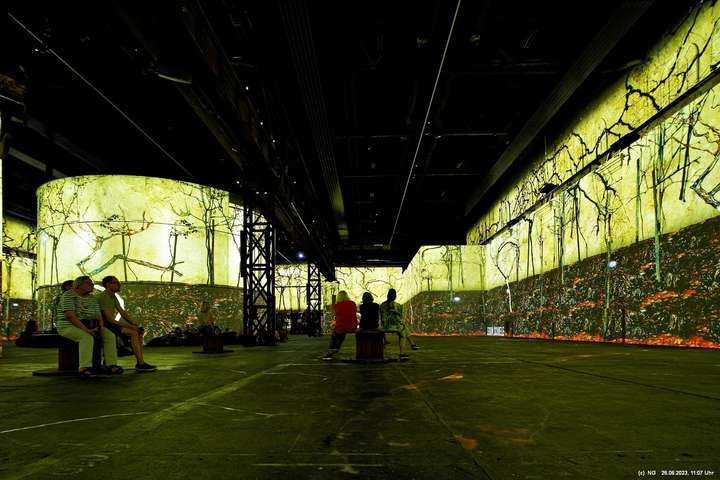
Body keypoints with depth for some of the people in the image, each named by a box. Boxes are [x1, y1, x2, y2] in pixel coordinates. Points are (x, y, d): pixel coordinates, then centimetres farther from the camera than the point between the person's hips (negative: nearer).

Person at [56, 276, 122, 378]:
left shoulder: (93, 299, 14)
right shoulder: (68, 295, -10)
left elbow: (98, 316, 12)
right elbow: (70, 316, -21)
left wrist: (100, 327, -10)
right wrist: (85, 329, -27)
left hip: (89, 326, 8)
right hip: (68, 327, -8)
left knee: (109, 335, -12)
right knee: (87, 337, -37)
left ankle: (112, 365, -15)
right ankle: (84, 368, -42)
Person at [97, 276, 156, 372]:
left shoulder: (113, 297, 14)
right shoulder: (102, 297, -17)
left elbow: (123, 313, 14)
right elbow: (110, 319, -23)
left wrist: (134, 325, -1)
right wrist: (131, 326, -20)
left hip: (112, 324, 9)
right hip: (104, 326, -9)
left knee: (139, 332, -4)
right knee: (133, 333, -23)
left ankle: (140, 362, -10)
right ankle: (141, 364, -23)